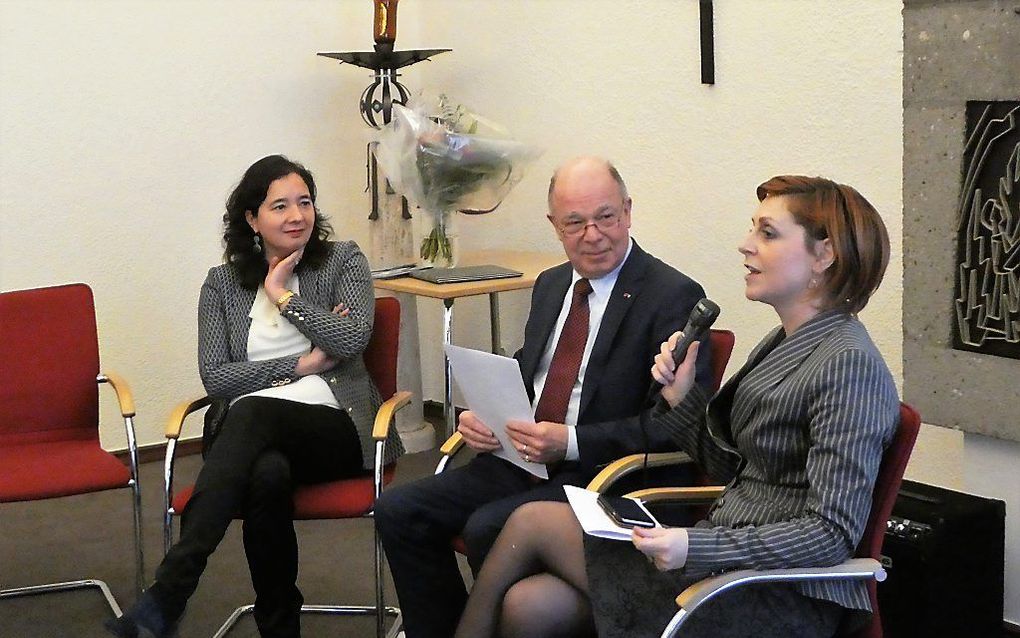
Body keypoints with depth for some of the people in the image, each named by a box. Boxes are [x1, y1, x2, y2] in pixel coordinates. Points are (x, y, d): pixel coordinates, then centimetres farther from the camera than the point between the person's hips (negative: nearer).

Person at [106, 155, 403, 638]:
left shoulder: (343, 261, 10)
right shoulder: (222, 284, 14)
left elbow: (352, 338, -7)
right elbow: (214, 377, 3)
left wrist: (284, 295, -2)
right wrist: (302, 365, -4)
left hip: (337, 429, -2)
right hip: (256, 435, 2)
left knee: (254, 412, -36)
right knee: (268, 474, -38)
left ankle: (167, 594, -44)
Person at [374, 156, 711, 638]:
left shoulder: (674, 296, -11)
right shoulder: (550, 285, 14)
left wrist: (571, 443, -23)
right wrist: (476, 417, 1)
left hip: (605, 476, -7)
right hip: (523, 458, 8)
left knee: (487, 528, -29)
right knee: (398, 510, -6)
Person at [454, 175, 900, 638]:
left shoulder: (848, 364, -17)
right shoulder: (785, 342, 12)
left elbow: (833, 534, -21)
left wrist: (697, 547, -29)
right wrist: (680, 396, -1)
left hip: (782, 600, -8)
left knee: (533, 523, -6)